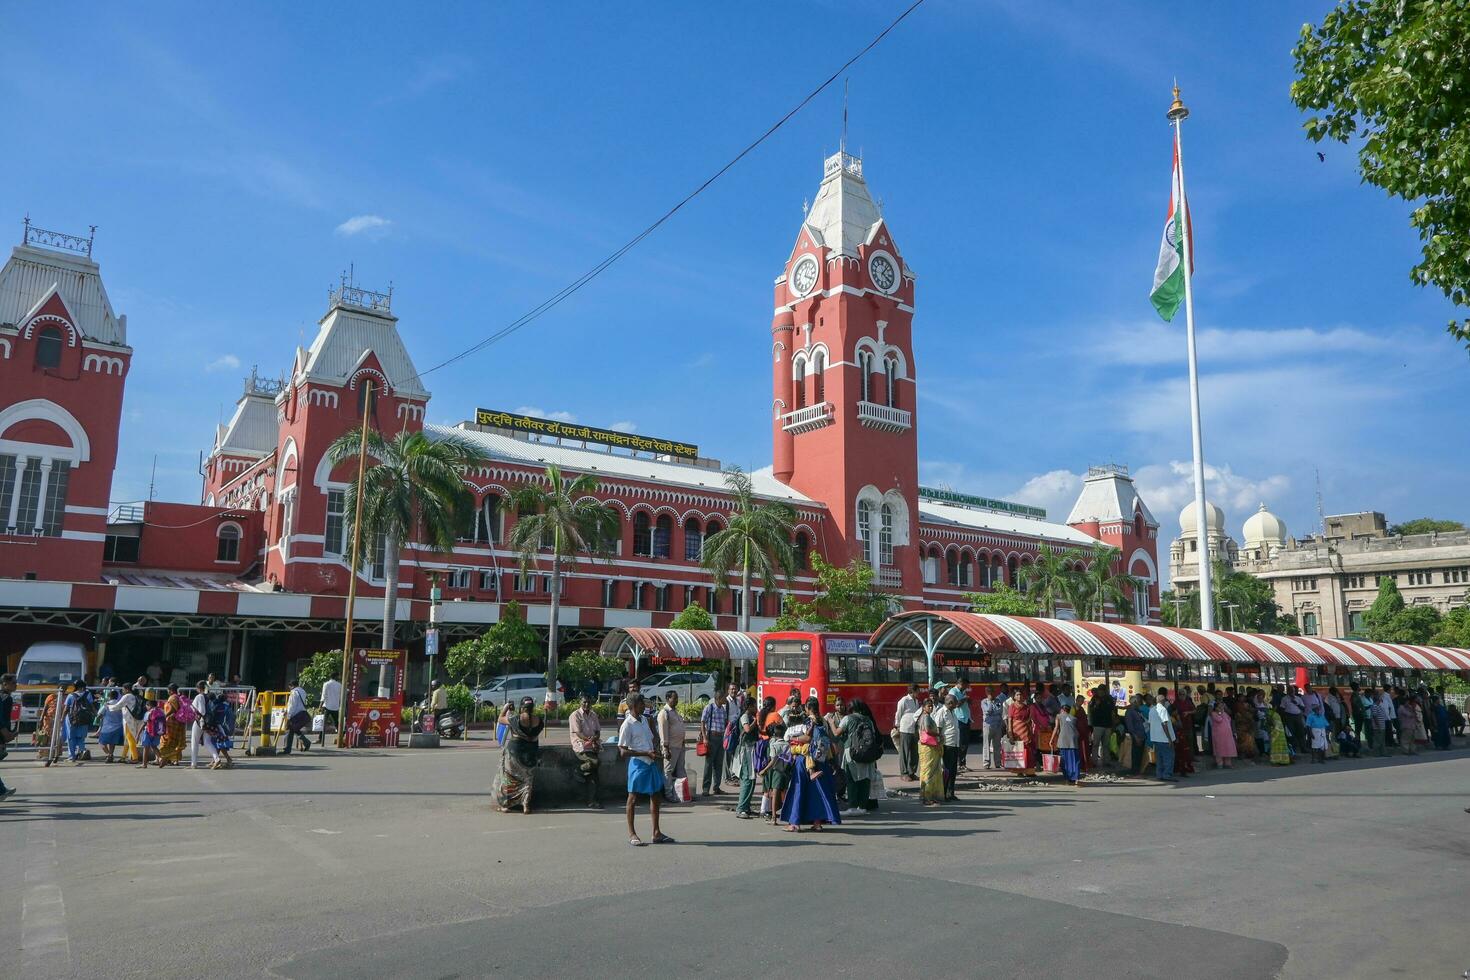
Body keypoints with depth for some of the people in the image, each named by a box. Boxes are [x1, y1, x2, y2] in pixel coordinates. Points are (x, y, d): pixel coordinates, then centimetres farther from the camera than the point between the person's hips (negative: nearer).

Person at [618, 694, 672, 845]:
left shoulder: (644, 720, 10)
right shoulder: (627, 725, -14)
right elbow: (623, 752, -17)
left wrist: (655, 752, 5)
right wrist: (647, 753, -19)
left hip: (651, 763, 8)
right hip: (638, 763, -8)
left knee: (655, 795, 10)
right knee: (633, 797, 3)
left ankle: (656, 833, 18)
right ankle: (631, 833, 14)